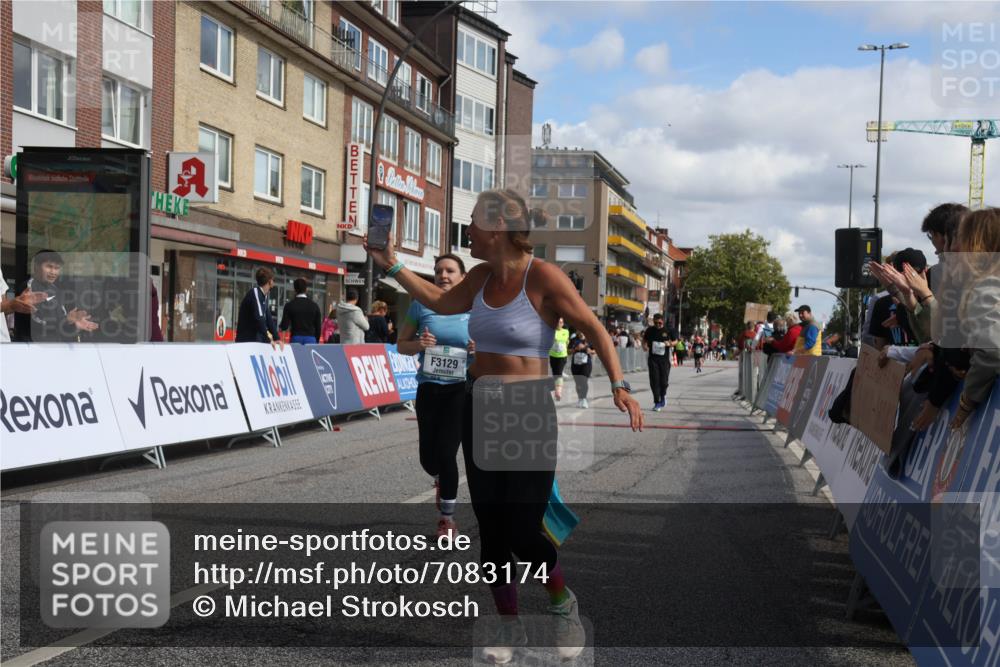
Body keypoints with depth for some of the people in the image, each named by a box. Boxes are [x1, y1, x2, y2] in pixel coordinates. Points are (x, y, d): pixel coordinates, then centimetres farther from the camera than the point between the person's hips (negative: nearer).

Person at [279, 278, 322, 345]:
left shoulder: (290, 305, -1)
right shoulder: (314, 305, 5)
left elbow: (284, 326, -3)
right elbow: (318, 327, 6)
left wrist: (279, 327, 21)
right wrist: (316, 342, 15)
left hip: (296, 339, -1)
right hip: (311, 339, 1)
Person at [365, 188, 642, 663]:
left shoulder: (543, 277, -14)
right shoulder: (482, 276, 6)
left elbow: (594, 330, -11)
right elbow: (442, 302, 25)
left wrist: (619, 385, -22)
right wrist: (392, 266, 25)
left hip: (529, 414, -6)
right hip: (480, 409, 6)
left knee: (523, 533, -7)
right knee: (491, 529, 8)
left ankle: (563, 605, 23)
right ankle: (510, 628, 25)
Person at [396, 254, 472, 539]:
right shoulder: (421, 306, 0)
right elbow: (401, 345, 7)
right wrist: (419, 344, -15)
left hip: (461, 389, -2)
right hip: (428, 388, 2)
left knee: (446, 452, -8)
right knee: (428, 458, 5)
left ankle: (448, 517, 12)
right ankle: (441, 481, 45)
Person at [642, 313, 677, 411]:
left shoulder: (668, 331, -2)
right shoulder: (650, 330, 1)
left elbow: (675, 341, 9)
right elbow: (644, 340, 16)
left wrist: (670, 344, -13)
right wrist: (644, 346, -5)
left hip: (664, 359, -1)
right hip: (653, 359, 1)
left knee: (664, 381, 1)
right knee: (654, 381, -5)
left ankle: (663, 396, 33)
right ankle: (657, 403, 2)